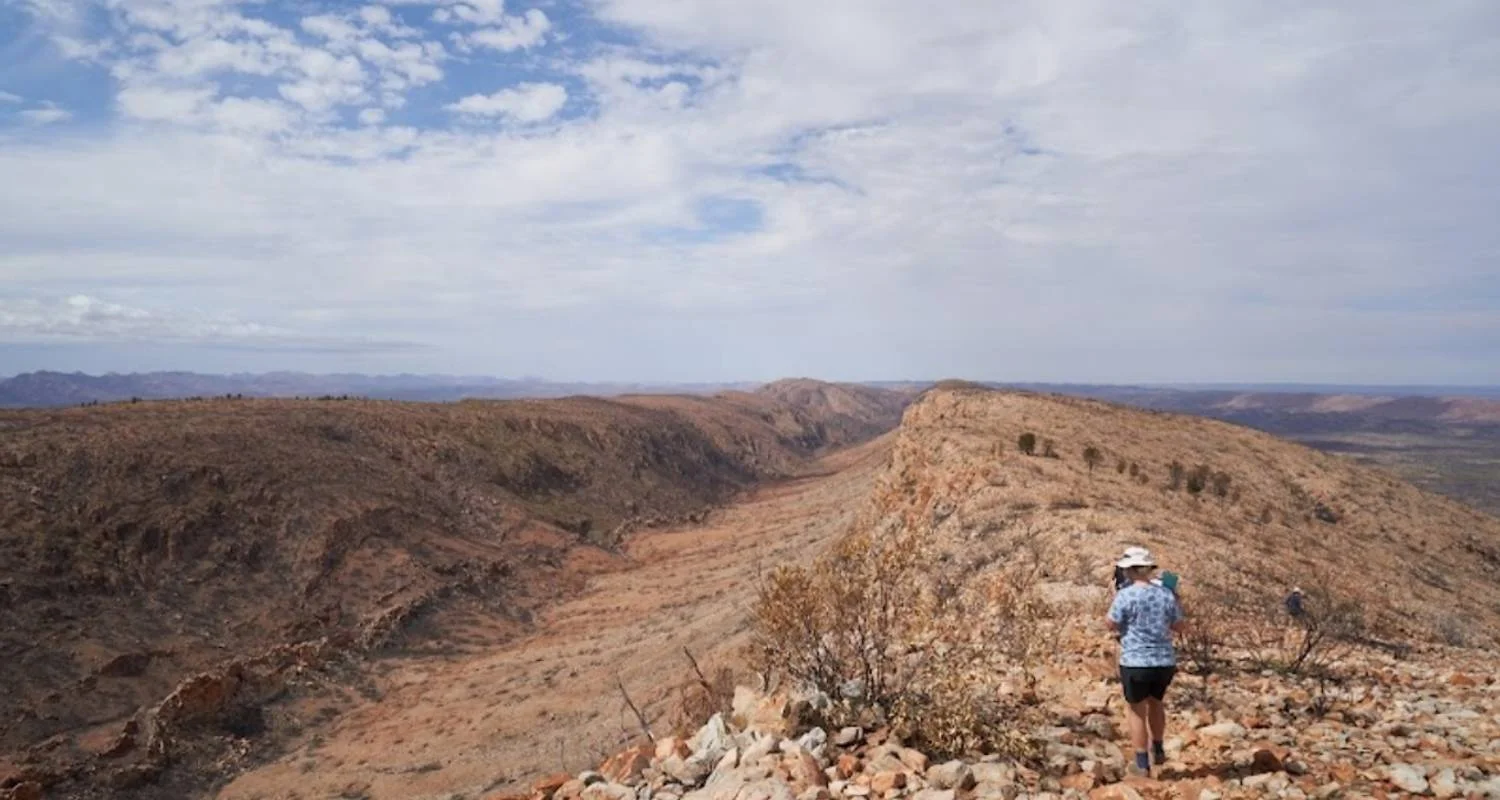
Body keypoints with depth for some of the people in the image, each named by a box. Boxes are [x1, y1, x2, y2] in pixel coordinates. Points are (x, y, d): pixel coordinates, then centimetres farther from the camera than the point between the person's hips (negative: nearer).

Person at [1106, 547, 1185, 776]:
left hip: (1135, 663, -4)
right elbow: (1179, 626, 8)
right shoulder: (1166, 594, -1)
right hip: (1165, 662, 4)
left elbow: (1111, 624, -5)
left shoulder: (1125, 595, -14)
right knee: (1155, 702, 29)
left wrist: (1115, 599, 7)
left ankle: (1142, 763, 15)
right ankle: (1158, 750, 37)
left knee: (1136, 710, 11)